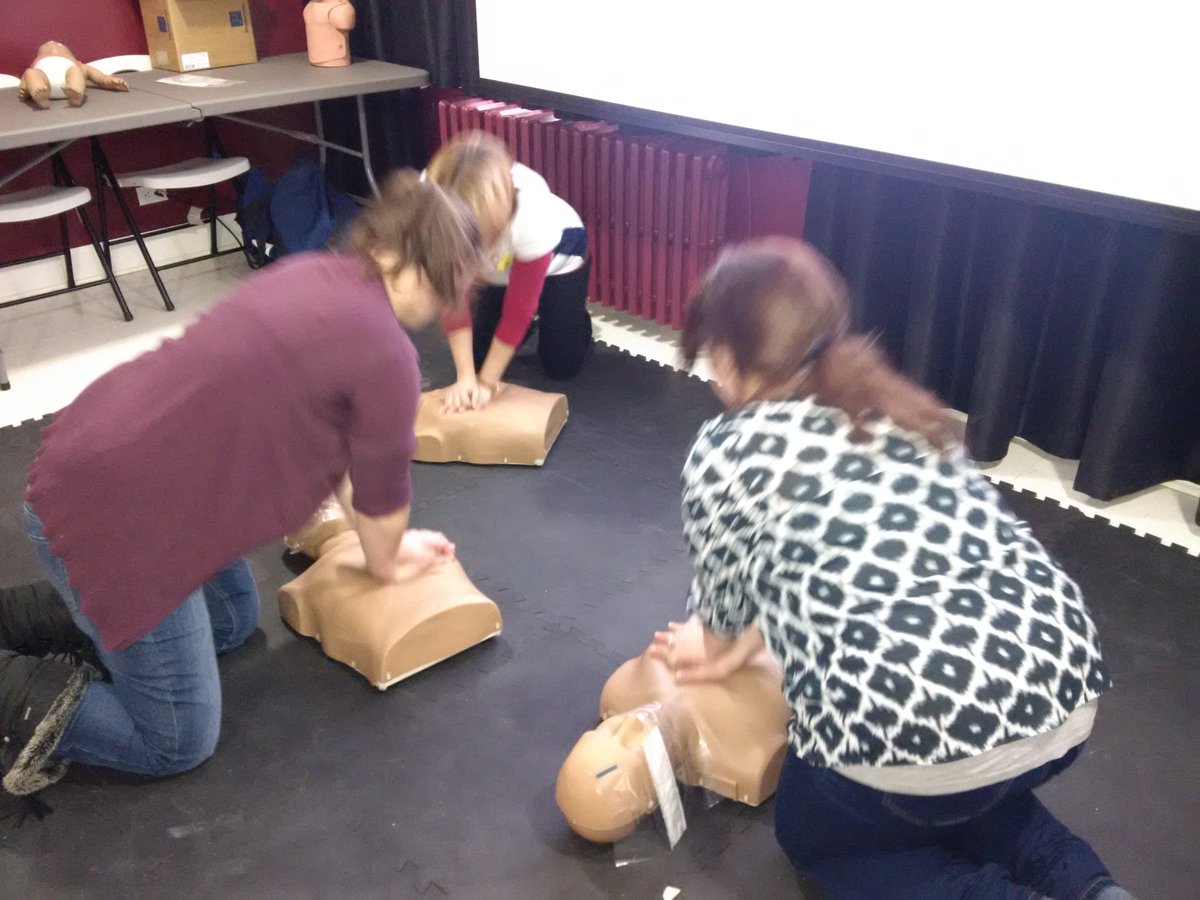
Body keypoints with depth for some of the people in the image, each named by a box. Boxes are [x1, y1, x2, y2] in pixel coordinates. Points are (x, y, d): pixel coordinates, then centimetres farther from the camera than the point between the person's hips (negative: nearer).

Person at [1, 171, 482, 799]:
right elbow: (381, 493, -5)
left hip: (103, 457, 9)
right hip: (111, 514, -9)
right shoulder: (386, 353, -20)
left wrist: (381, 540, 23)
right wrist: (386, 564, 17)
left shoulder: (317, 275, 7)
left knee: (233, 621, 27)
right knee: (179, 744, 6)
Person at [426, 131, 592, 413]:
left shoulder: (530, 215, -44)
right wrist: (465, 376, -30)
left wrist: (487, 381, -26)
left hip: (557, 254, -3)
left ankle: (574, 309, 28)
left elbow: (520, 305, -31)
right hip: (499, 267, 3)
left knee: (561, 365, -3)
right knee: (478, 354, 0)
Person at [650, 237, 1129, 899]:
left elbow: (725, 593, 13)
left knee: (812, 835, 26)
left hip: (920, 731, -7)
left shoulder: (724, 451, -1)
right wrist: (737, 648, 32)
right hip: (1063, 687, 7)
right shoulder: (895, 408, 16)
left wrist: (719, 641, 36)